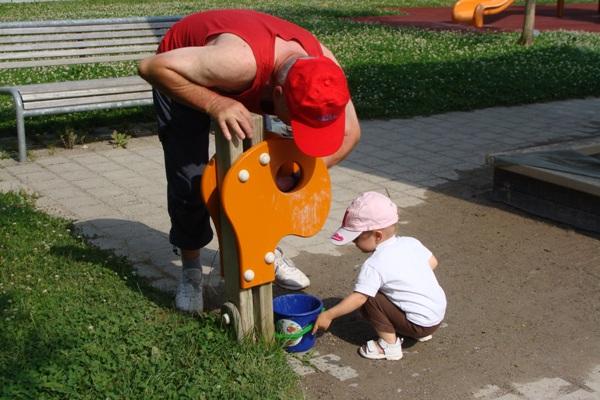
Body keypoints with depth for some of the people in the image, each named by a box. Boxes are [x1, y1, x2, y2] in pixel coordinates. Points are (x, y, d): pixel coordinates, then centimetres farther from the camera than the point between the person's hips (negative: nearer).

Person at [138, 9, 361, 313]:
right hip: (183, 80, -4)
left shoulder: (323, 67, -30)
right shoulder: (239, 61, -47)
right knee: (188, 180, -10)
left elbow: (349, 133, -16)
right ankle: (191, 269, 12)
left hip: (246, 89, 5)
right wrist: (215, 104, -48)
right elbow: (152, 67, -41)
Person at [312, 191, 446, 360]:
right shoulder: (411, 242, 0)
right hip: (440, 312, 8)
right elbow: (432, 262, 11)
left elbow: (358, 298, -21)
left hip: (421, 323, -8)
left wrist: (328, 315, -13)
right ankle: (421, 332, 24)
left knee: (369, 300, -10)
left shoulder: (373, 266, -20)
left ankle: (389, 345, 0)